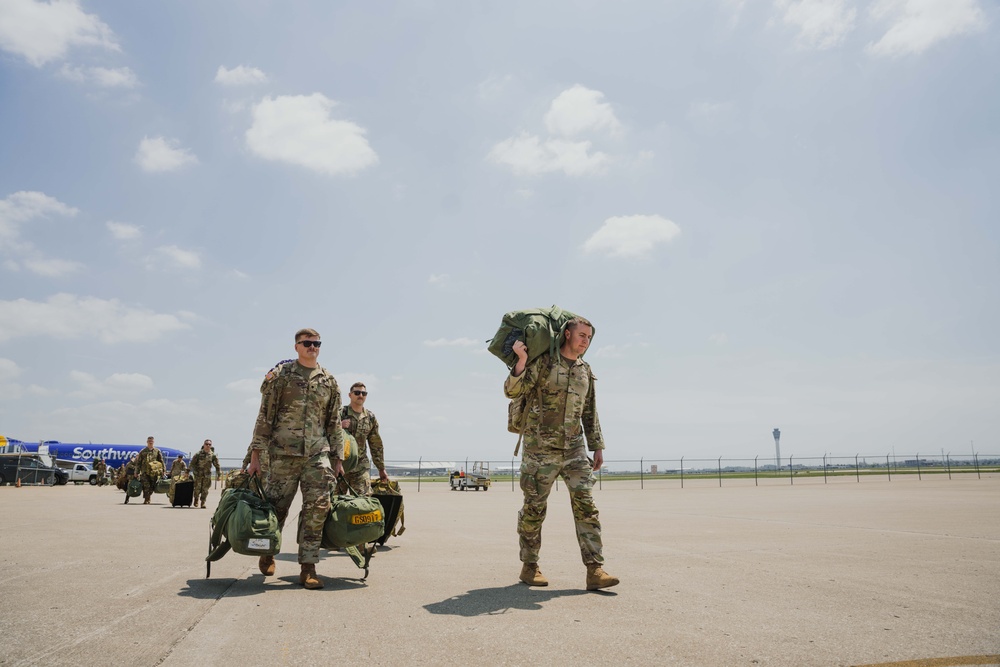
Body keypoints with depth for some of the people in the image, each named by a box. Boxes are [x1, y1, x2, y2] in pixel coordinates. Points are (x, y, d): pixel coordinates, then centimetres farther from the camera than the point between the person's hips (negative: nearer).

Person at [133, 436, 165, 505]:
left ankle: (148, 499, 21)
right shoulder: (142, 452, 7)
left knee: (152, 487, 5)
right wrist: (137, 472, 4)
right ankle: (146, 500, -9)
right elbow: (138, 463, 8)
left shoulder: (157, 451, 9)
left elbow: (161, 461, 11)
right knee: (146, 486, -11)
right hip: (145, 472, -1)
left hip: (154, 472, 2)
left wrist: (163, 470, 5)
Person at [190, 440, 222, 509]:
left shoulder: (213, 455, -1)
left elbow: (217, 465, 4)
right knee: (197, 488, 2)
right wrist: (195, 471, -6)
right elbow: (192, 463, 1)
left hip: (207, 475, 1)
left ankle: (203, 503, 9)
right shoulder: (199, 454, -6)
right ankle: (196, 499, 27)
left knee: (205, 489, 1)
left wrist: (219, 474, 1)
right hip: (198, 474, -1)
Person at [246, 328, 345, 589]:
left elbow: (334, 423, 14)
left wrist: (338, 459, 10)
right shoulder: (281, 375, 2)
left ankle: (308, 567, 1)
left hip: (318, 453, 2)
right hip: (283, 453, -2)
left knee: (317, 507, -7)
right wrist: (255, 455, -3)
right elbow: (265, 416, 0)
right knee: (276, 507, 7)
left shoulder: (329, 381, 10)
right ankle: (267, 553, 34)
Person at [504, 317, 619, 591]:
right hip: (540, 447, -5)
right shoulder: (542, 362, -5)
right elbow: (513, 391, -13)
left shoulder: (585, 371, 12)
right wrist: (521, 361, -28)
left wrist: (597, 446, 14)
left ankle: (595, 570, -6)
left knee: (585, 504, -6)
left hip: (573, 448, 5)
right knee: (534, 507, 3)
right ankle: (529, 566, 19)